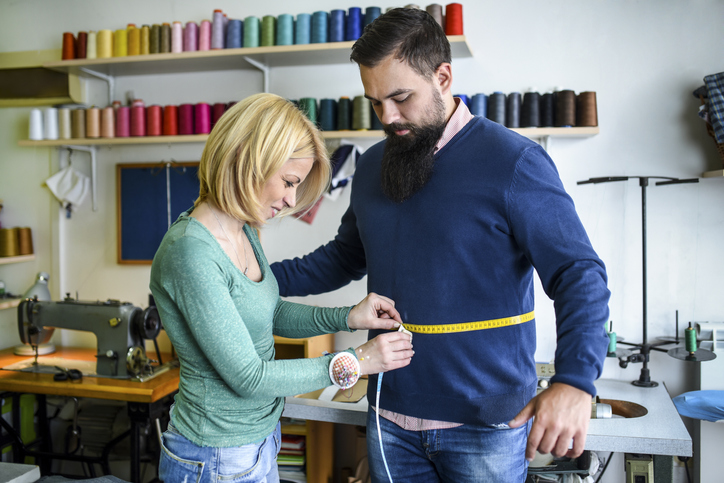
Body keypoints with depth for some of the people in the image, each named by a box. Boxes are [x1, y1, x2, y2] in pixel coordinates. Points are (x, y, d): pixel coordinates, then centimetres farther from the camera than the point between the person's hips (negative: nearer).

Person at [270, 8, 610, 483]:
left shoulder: (514, 162, -13)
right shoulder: (372, 166, 6)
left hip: (485, 425, -5)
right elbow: (344, 258, 18)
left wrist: (575, 381, -29)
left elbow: (580, 275, -15)